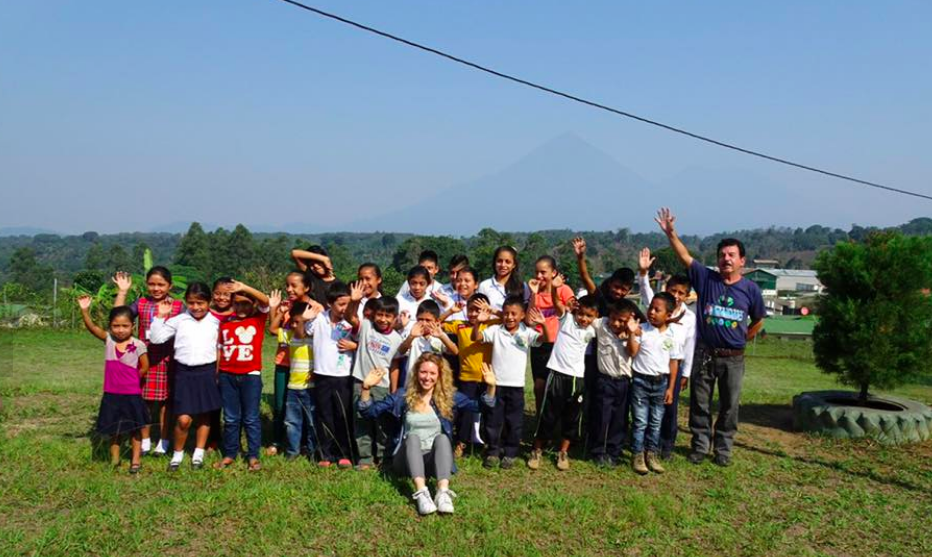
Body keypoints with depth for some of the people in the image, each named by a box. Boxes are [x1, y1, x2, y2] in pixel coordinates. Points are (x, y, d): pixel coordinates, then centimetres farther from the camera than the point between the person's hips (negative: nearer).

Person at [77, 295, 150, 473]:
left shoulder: (138, 345, -12)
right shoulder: (108, 340, -3)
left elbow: (144, 368, -4)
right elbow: (92, 327, -15)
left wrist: (130, 378, 1)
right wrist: (85, 310, -28)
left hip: (132, 394, -3)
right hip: (111, 394, 3)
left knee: (134, 428, 9)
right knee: (114, 428, 16)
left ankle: (135, 459, 21)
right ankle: (114, 458, 29)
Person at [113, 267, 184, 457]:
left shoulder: (178, 306, -1)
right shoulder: (141, 303, 4)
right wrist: (122, 291, -6)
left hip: (167, 360, -2)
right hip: (145, 359, 2)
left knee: (165, 400, 7)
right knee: (143, 400, 8)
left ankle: (164, 441, 19)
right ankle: (144, 440, 22)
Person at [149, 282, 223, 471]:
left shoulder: (215, 322, 4)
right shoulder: (178, 320, 1)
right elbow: (156, 338, -3)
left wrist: (217, 372, 7)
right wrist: (160, 316, -10)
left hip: (207, 372, 2)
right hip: (184, 372, -1)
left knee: (204, 415, 9)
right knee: (184, 419, -7)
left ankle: (199, 453, 24)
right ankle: (178, 454, 15)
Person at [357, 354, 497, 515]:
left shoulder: (449, 396, 5)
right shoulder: (404, 395, 4)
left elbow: (479, 406, -3)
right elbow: (370, 411, 1)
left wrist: (491, 387, -20)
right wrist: (366, 388, -16)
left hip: (434, 460, 0)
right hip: (407, 460, 0)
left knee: (442, 437, -28)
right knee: (413, 437, -29)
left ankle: (443, 492, -49)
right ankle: (421, 493, -50)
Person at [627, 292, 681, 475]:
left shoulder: (672, 336, -2)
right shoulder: (641, 330, -8)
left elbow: (674, 362, 4)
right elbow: (632, 352, -13)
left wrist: (670, 388, 3)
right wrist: (632, 333, -25)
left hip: (661, 382, 3)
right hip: (641, 380, -3)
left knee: (656, 422, 12)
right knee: (640, 422, 3)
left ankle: (651, 455, 23)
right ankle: (637, 456, 13)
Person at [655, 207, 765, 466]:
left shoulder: (750, 289, -1)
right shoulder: (706, 278, -3)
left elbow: (758, 321, 13)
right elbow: (685, 256, -9)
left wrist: (741, 339, 10)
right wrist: (670, 232, -17)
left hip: (733, 358, 0)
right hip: (704, 354, 0)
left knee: (729, 406, 9)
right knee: (700, 404, 9)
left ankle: (723, 449, 23)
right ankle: (700, 445, 23)